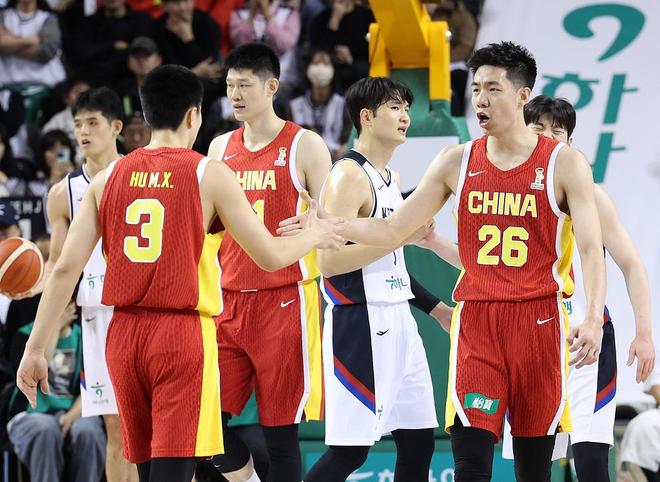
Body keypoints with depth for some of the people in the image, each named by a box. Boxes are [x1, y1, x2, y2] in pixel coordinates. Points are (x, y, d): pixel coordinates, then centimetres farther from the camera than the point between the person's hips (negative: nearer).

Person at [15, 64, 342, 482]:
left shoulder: (109, 178, 7)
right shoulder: (209, 175, -5)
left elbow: (66, 269, 2)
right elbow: (271, 257, -3)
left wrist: (36, 348, 5)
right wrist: (314, 236, 18)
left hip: (123, 336, 5)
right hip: (184, 336, -5)